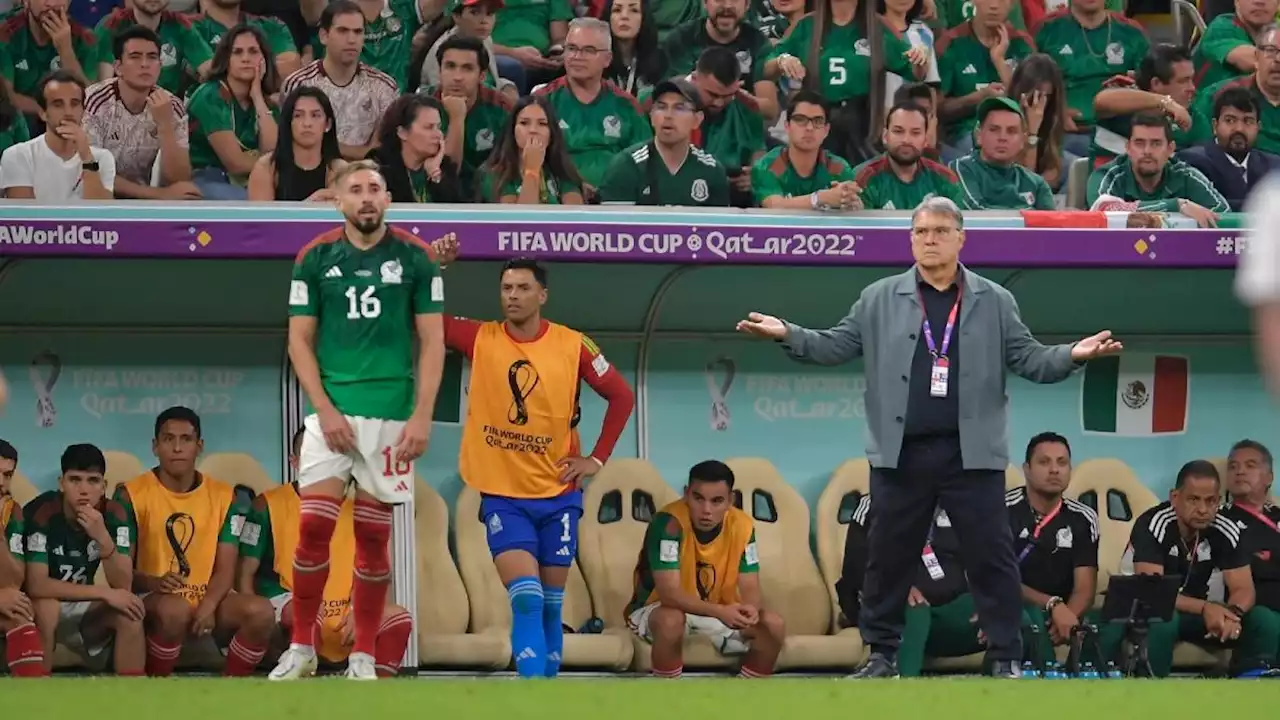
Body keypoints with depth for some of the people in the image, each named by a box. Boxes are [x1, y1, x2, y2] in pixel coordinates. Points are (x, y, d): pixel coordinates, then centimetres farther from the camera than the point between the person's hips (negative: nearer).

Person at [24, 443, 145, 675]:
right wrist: (104, 592, -30)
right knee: (45, 607, -36)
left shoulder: (114, 515, -11)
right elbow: (36, 586, -30)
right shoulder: (42, 513, -23)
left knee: (130, 612, -22)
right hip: (43, 607, -4)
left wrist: (103, 537, -33)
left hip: (82, 608, 4)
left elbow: (123, 587, -17)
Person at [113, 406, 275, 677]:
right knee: (174, 609, -39)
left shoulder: (223, 496, 6)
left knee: (260, 611, -26)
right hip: (151, 602, -4)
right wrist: (154, 583, -29)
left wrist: (208, 606, -21)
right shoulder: (132, 495, -4)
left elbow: (225, 570, 1)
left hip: (206, 602, 4)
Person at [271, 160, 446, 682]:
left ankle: (363, 657, 9)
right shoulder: (314, 260, 4)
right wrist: (326, 410, -7)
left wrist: (421, 417, -7)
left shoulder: (415, 258, 2)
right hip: (333, 412, 0)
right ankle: (301, 648, 2)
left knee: (374, 536, 2)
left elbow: (432, 342, 2)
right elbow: (300, 341, 5)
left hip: (391, 416, 0)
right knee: (314, 526, -9)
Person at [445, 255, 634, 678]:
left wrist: (597, 459, 0)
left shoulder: (572, 346, -3)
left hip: (558, 494, 1)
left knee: (551, 604, 9)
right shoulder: (479, 339, -3)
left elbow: (622, 396, 6)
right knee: (526, 599, -16)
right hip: (503, 496, -1)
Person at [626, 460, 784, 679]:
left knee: (773, 625, -16)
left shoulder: (741, 526, -13)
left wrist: (751, 609, -37)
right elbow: (669, 593, -34)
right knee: (671, 620, -39)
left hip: (718, 613, 5)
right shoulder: (669, 523, -28)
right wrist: (720, 611, -47)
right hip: (657, 610, -5)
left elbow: (750, 588, -11)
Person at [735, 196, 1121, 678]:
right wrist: (788, 334, -6)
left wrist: (1072, 355, -12)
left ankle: (1004, 658, 5)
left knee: (990, 557, -1)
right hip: (901, 453, 1)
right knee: (888, 557, 6)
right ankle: (882, 654, 16)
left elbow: (1029, 360, 5)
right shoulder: (879, 300, 8)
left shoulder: (995, 303, 8)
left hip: (972, 454, -1)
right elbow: (836, 347, 8)